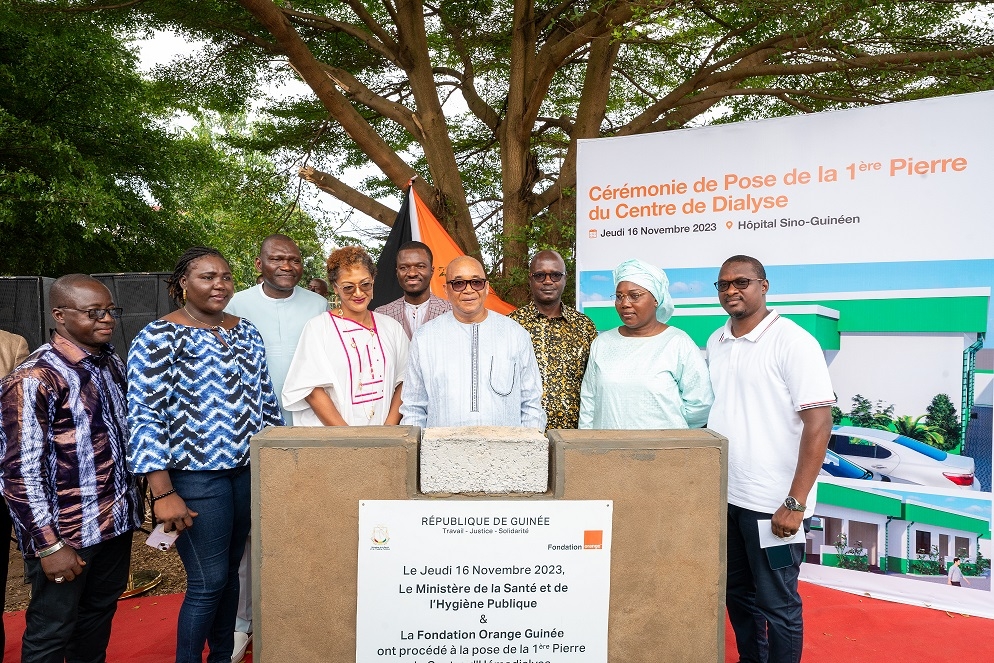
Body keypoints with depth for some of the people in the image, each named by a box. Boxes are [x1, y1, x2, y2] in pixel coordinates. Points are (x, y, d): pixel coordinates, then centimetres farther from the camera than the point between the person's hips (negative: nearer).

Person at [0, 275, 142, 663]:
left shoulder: (113, 364, 5)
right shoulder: (33, 379, -18)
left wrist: (135, 501, 13)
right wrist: (49, 544, -17)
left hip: (117, 521, 6)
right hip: (66, 531, -6)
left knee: (100, 614, 21)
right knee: (51, 632, 11)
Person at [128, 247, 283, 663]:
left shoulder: (245, 332, 9)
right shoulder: (157, 338, -10)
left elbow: (266, 399, 14)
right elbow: (145, 418, -14)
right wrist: (163, 494, -17)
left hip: (248, 471, 6)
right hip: (195, 478, -6)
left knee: (231, 571, 16)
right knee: (208, 582, -1)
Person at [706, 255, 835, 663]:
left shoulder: (793, 342, -11)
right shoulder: (715, 343, 8)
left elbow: (819, 423, -15)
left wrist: (795, 503, -19)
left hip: (772, 503, -6)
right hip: (723, 494, 6)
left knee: (777, 603, 7)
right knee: (737, 593, 19)